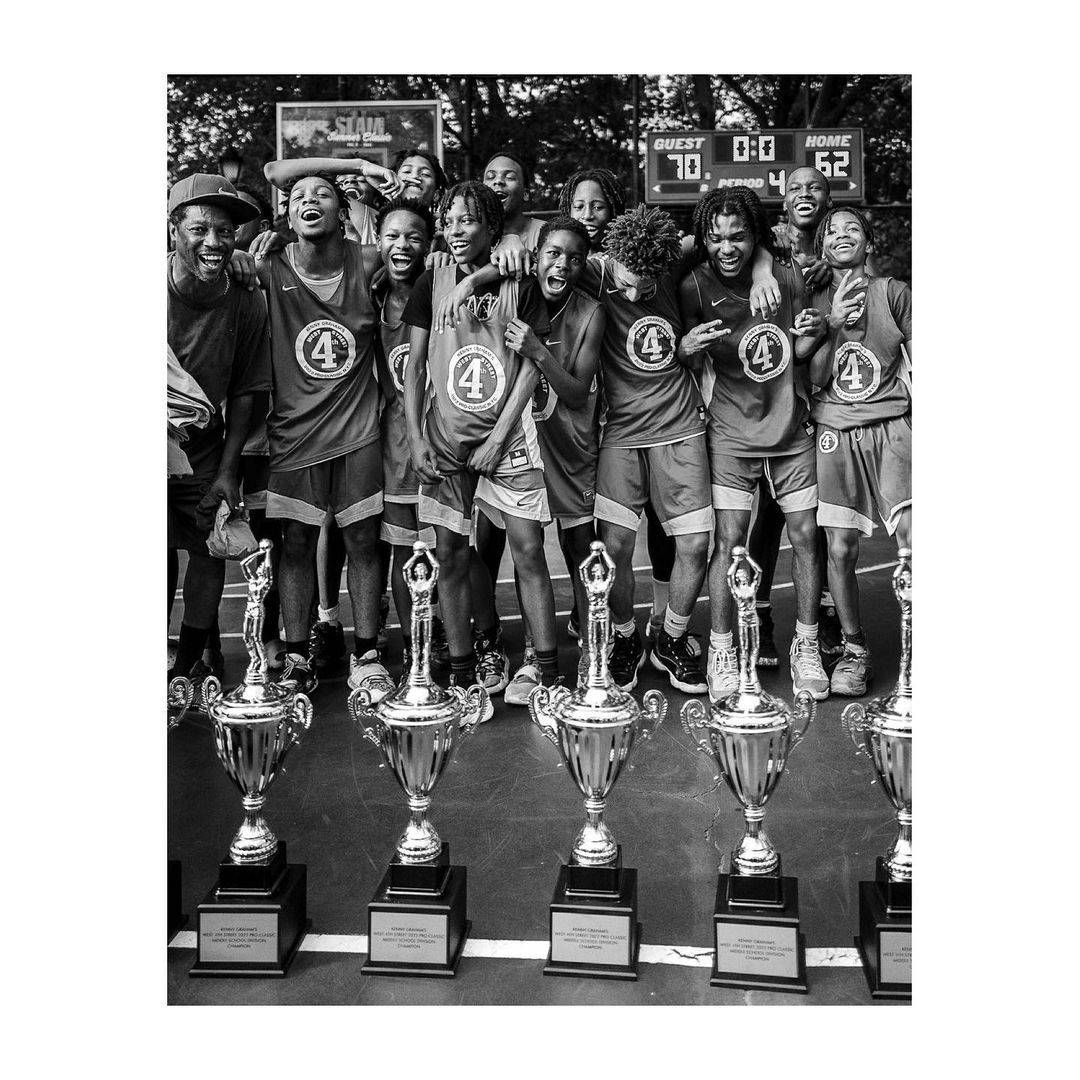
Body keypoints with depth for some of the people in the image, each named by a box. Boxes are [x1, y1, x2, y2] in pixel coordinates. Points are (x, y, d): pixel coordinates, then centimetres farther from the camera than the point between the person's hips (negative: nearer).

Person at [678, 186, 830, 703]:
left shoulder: (785, 278, -1)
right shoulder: (694, 287, -9)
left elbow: (796, 353, 10)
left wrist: (810, 336, -12)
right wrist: (693, 347, -30)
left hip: (792, 427, 3)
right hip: (733, 433, -3)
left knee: (805, 536, 3)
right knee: (729, 541, -7)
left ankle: (806, 646, 18)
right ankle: (721, 651, 7)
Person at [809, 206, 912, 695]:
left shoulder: (892, 292, 6)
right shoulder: (816, 301, 10)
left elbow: (914, 361, 10)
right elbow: (814, 378, 3)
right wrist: (834, 323, -8)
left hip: (891, 426, -1)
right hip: (835, 432, 1)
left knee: (911, 535, -16)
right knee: (840, 549, -2)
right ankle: (854, 651, 13)